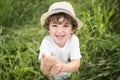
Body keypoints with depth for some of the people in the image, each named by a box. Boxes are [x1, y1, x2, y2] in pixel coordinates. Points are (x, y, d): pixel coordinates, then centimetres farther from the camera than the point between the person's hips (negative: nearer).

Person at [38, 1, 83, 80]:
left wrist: (62, 67, -58)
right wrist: (46, 65, -67)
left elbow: (76, 64, -37)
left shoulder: (73, 39, -28)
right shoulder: (46, 42, -33)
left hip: (68, 72, 0)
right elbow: (45, 72, -42)